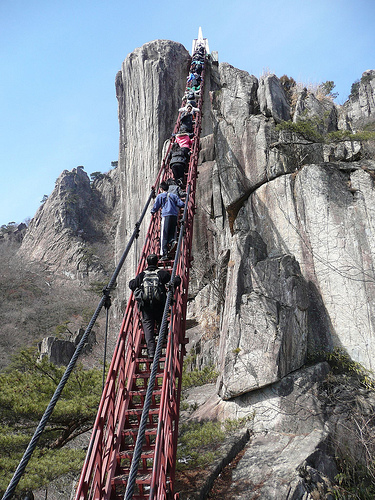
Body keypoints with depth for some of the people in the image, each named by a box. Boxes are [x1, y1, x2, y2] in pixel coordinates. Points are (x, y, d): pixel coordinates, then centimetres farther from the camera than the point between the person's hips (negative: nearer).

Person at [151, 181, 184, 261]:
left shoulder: (160, 196, 11)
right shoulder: (173, 195, 19)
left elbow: (156, 206, 7)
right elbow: (181, 204, 13)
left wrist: (152, 212, 27)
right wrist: (177, 207, 35)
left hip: (166, 216, -4)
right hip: (174, 216, 4)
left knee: (163, 236, -5)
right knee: (172, 232, 17)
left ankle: (164, 254, -14)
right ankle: (172, 241, -18)